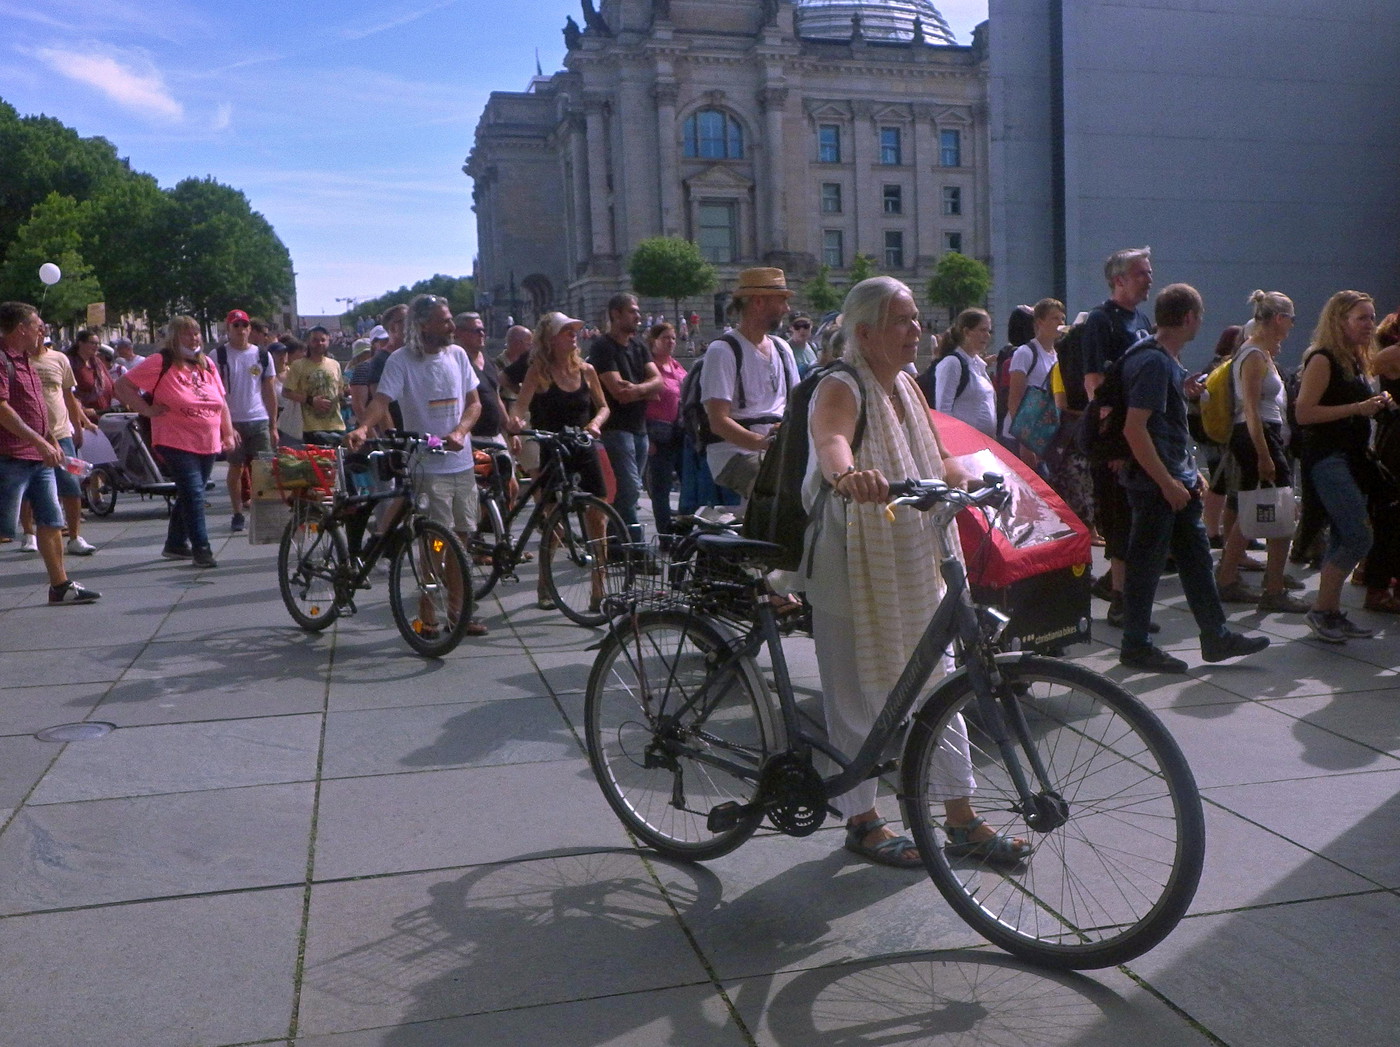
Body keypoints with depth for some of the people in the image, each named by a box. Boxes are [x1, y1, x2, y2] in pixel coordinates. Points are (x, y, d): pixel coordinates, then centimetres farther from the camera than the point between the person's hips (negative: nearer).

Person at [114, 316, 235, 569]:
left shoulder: (207, 365, 13)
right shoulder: (161, 363, -6)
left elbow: (222, 403, 19)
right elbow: (123, 386, -4)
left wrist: (228, 433, 11)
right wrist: (147, 410, -11)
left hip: (208, 444, 7)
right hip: (177, 444, -6)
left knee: (189, 495, 15)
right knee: (193, 495, -12)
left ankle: (176, 544, 27)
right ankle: (200, 548, -8)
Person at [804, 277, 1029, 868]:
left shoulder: (907, 385, 11)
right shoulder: (841, 390, -15)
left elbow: (937, 463, 19)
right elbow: (830, 439, -39)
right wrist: (848, 474, -59)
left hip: (914, 562, 8)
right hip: (852, 563, -8)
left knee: (936, 684, 10)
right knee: (857, 694, 4)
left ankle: (962, 821, 21)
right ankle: (862, 822, 20)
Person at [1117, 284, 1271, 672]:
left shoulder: (1169, 360, 14)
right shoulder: (1153, 363, -18)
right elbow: (1134, 428, -24)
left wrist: (1190, 472, 20)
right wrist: (1167, 481, -23)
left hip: (1177, 481, 10)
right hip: (1154, 484, -10)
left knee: (1196, 557, 14)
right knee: (1146, 564, -1)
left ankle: (1216, 637, 23)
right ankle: (1135, 646, 9)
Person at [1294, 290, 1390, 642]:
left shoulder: (1357, 362, 16)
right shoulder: (1322, 360, -11)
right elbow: (1303, 413, -19)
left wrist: (1376, 405, 8)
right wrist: (1357, 408, -20)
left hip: (1352, 457, 9)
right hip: (1327, 458, -9)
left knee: (1342, 539, 10)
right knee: (1359, 537, -13)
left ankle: (1332, 613, 16)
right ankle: (1321, 610, -3)